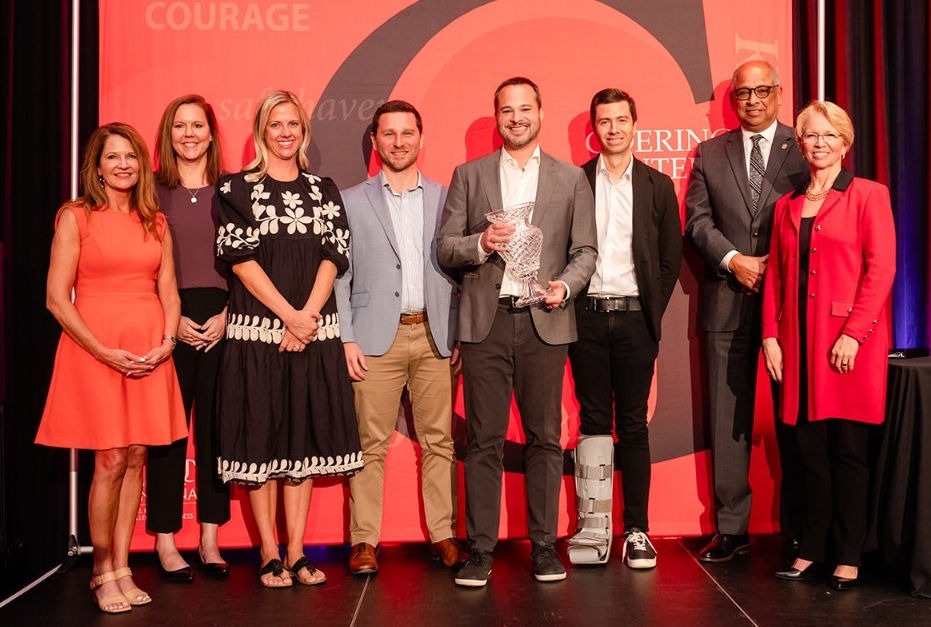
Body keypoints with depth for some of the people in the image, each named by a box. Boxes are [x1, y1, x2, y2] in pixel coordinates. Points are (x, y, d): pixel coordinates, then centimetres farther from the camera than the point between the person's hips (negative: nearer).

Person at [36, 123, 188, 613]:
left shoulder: (155, 222, 13)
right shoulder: (76, 217, 0)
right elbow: (57, 298, -6)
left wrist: (167, 341, -4)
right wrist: (104, 351, -13)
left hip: (150, 350, 4)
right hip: (95, 347, -4)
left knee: (136, 457, 5)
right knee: (111, 459, -5)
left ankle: (122, 568, 15)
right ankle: (102, 572, 11)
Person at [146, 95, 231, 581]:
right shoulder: (152, 191, 5)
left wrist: (227, 315, -5)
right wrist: (171, 319, -8)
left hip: (222, 318, 1)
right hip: (168, 321, -1)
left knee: (216, 426, 4)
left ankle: (209, 540, 14)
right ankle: (165, 541, 10)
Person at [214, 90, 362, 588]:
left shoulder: (323, 190, 12)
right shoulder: (236, 189, 3)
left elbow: (334, 256, 4)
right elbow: (240, 258, -6)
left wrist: (309, 314, -10)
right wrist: (289, 316, -12)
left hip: (315, 331, 3)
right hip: (257, 330, -3)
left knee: (305, 435, 5)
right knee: (261, 434, 0)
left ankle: (296, 551, 13)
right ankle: (269, 554, 10)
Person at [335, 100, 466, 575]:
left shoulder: (445, 199, 12)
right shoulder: (351, 201, 8)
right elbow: (338, 275, 4)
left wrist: (460, 333, 4)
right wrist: (345, 339, -4)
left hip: (434, 336, 2)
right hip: (376, 338, -1)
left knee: (438, 441, 5)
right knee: (371, 443, 0)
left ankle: (442, 534, 14)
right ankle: (364, 540, 8)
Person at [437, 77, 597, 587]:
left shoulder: (571, 179, 12)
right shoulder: (469, 175, 11)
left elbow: (585, 249, 9)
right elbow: (444, 247, 8)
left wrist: (566, 285, -9)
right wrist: (480, 244, -12)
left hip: (544, 321, 0)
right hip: (485, 323, 0)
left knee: (545, 439, 4)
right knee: (484, 440, 1)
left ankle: (544, 545, 14)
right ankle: (480, 549, 9)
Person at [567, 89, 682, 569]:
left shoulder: (658, 186, 8)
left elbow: (671, 258, 7)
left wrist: (652, 313, 2)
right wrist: (569, 301, -3)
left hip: (634, 317, 0)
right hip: (587, 315, 0)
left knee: (633, 425, 4)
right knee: (593, 421, 4)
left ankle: (637, 530, 9)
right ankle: (594, 528, 9)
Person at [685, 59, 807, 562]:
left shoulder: (803, 150, 6)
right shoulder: (710, 153, 13)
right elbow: (698, 220, 5)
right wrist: (734, 260, -9)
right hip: (728, 304, 2)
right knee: (728, 418, 4)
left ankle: (797, 530, 16)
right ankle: (731, 529, 12)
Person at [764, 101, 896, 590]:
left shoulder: (868, 196, 1)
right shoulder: (787, 205, 15)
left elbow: (881, 269, -7)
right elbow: (775, 276, 13)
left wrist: (853, 333, -15)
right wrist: (770, 335, 4)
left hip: (848, 342, -4)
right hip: (800, 342, 4)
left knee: (848, 451, 1)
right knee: (810, 450, 7)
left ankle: (848, 556, 12)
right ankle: (812, 549, 17)